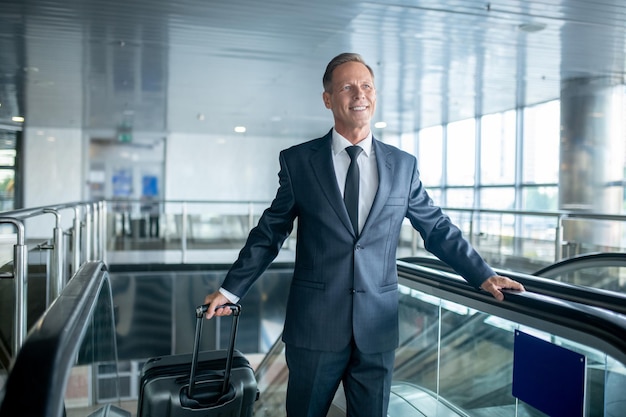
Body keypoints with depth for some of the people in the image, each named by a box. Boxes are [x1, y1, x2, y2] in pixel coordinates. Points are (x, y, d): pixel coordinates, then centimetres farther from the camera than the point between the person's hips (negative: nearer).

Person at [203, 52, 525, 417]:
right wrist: (231, 290, 4)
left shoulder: (403, 165, 4)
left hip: (377, 326, 2)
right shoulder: (298, 161, -1)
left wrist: (484, 276, 6)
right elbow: (270, 233, 4)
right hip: (315, 323, -1)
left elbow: (438, 229, 11)